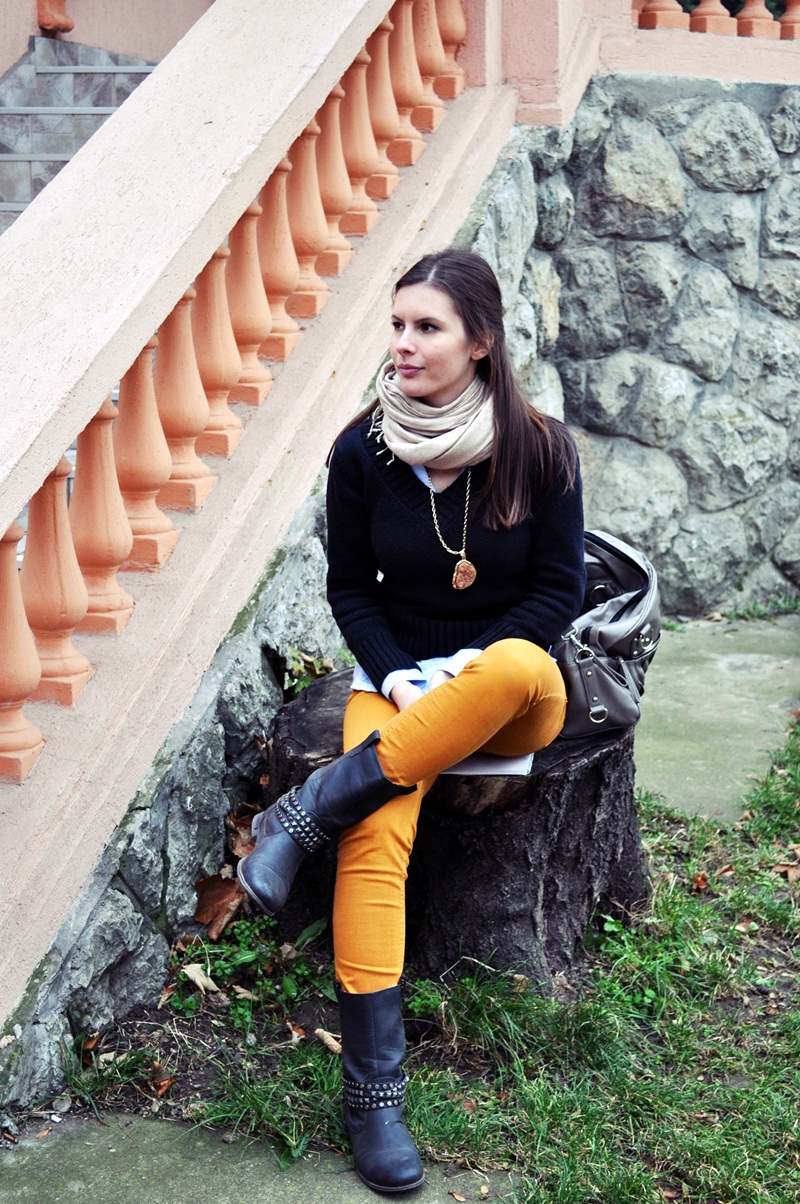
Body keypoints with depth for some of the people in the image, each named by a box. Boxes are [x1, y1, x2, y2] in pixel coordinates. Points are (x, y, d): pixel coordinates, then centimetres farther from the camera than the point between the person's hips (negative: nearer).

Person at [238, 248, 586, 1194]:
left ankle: (305, 814, -27)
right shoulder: (362, 450, -1)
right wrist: (397, 677, -11)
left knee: (518, 671, -40)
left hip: (510, 679, 0)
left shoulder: (539, 448, -5)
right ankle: (372, 1093, -21)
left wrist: (468, 671, -15)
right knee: (376, 838, -29)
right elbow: (349, 588, 6)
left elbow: (559, 589, -2)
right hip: (397, 674, 1)